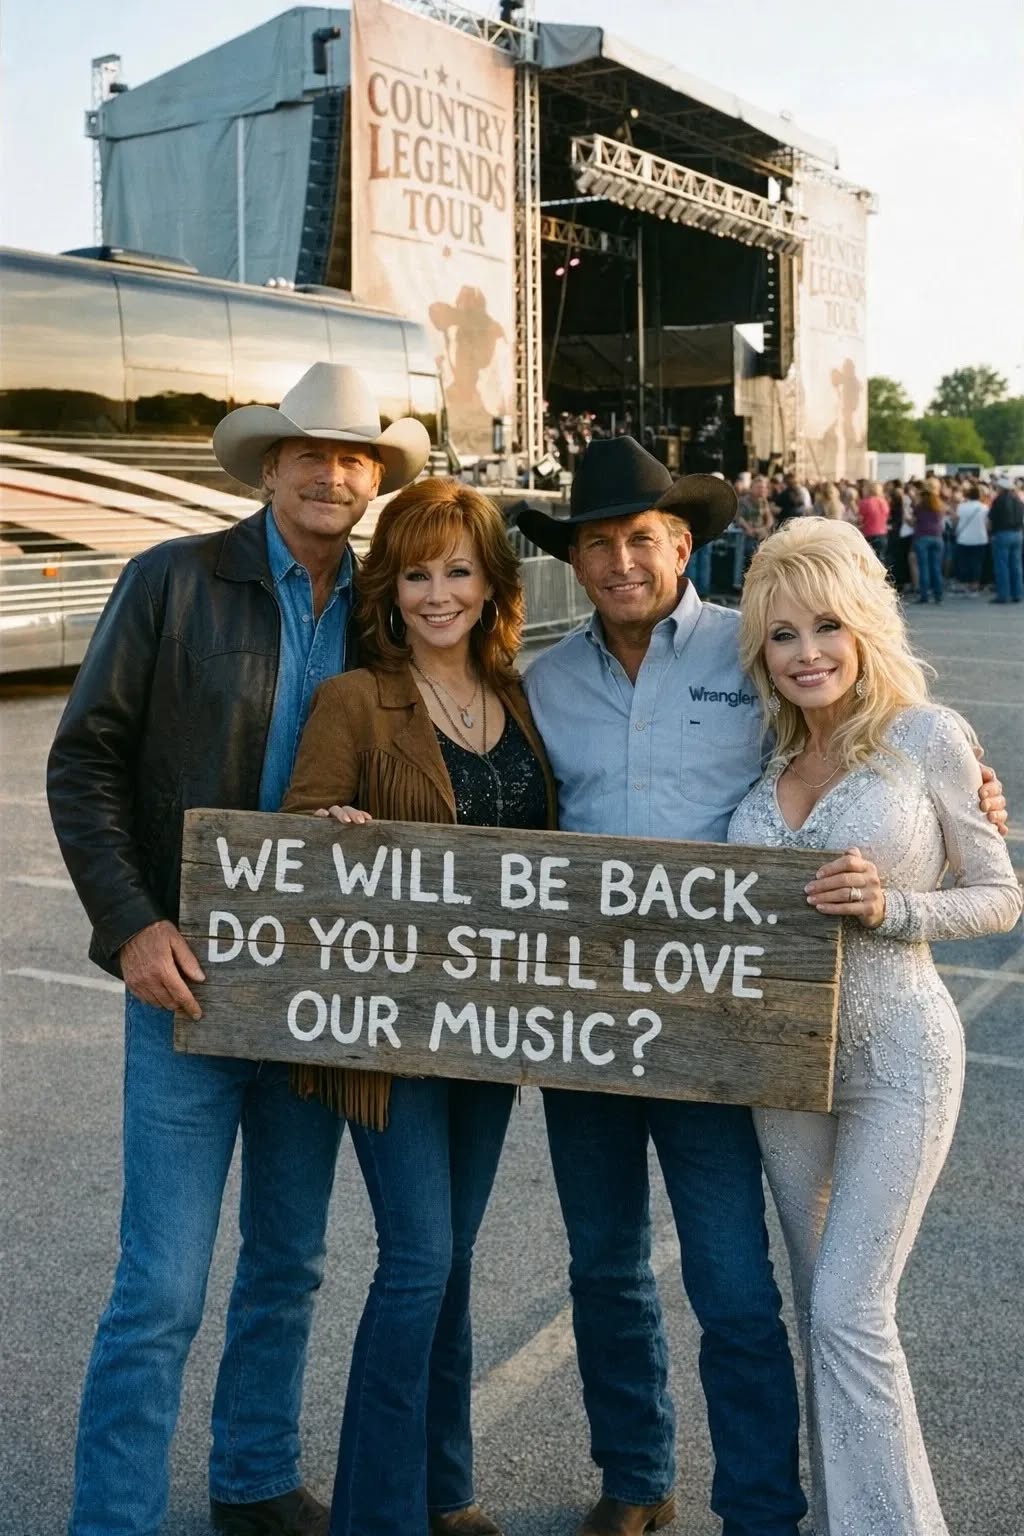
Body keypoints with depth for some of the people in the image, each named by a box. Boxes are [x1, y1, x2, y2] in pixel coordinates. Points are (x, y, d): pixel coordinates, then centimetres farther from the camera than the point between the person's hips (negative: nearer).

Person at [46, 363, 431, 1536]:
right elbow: (84, 762, -6)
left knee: (289, 1262, 18)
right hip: (192, 976, -4)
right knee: (161, 1288, -1)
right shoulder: (175, 581, -5)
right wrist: (134, 925, -16)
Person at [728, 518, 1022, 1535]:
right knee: (822, 1308, 16)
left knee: (849, 1309, -8)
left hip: (897, 1056, -5)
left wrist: (888, 906, -20)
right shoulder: (762, 754, 5)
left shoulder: (926, 736, -8)